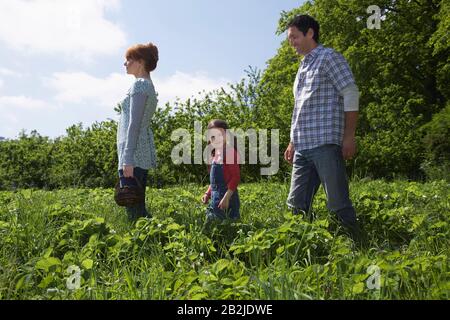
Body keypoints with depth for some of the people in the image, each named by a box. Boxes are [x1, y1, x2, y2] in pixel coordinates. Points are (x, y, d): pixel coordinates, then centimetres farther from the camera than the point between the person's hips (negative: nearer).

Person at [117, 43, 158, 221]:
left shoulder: (139, 84, -8)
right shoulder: (149, 85, 21)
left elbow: (134, 123, -16)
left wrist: (127, 159, -19)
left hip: (134, 153, -10)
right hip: (143, 153, 10)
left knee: (133, 208, -9)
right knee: (138, 205, 13)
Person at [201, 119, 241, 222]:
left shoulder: (229, 152, -11)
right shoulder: (214, 154, 14)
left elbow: (236, 176, -17)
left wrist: (226, 197, -23)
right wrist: (207, 194, 10)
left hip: (227, 197, -9)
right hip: (215, 198, 9)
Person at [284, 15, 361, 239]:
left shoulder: (329, 57, 1)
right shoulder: (303, 67, 24)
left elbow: (351, 95, -7)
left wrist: (349, 137, -14)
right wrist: (293, 142, 22)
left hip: (326, 143, -8)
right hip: (303, 147, 8)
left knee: (338, 203, -6)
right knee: (296, 204, 7)